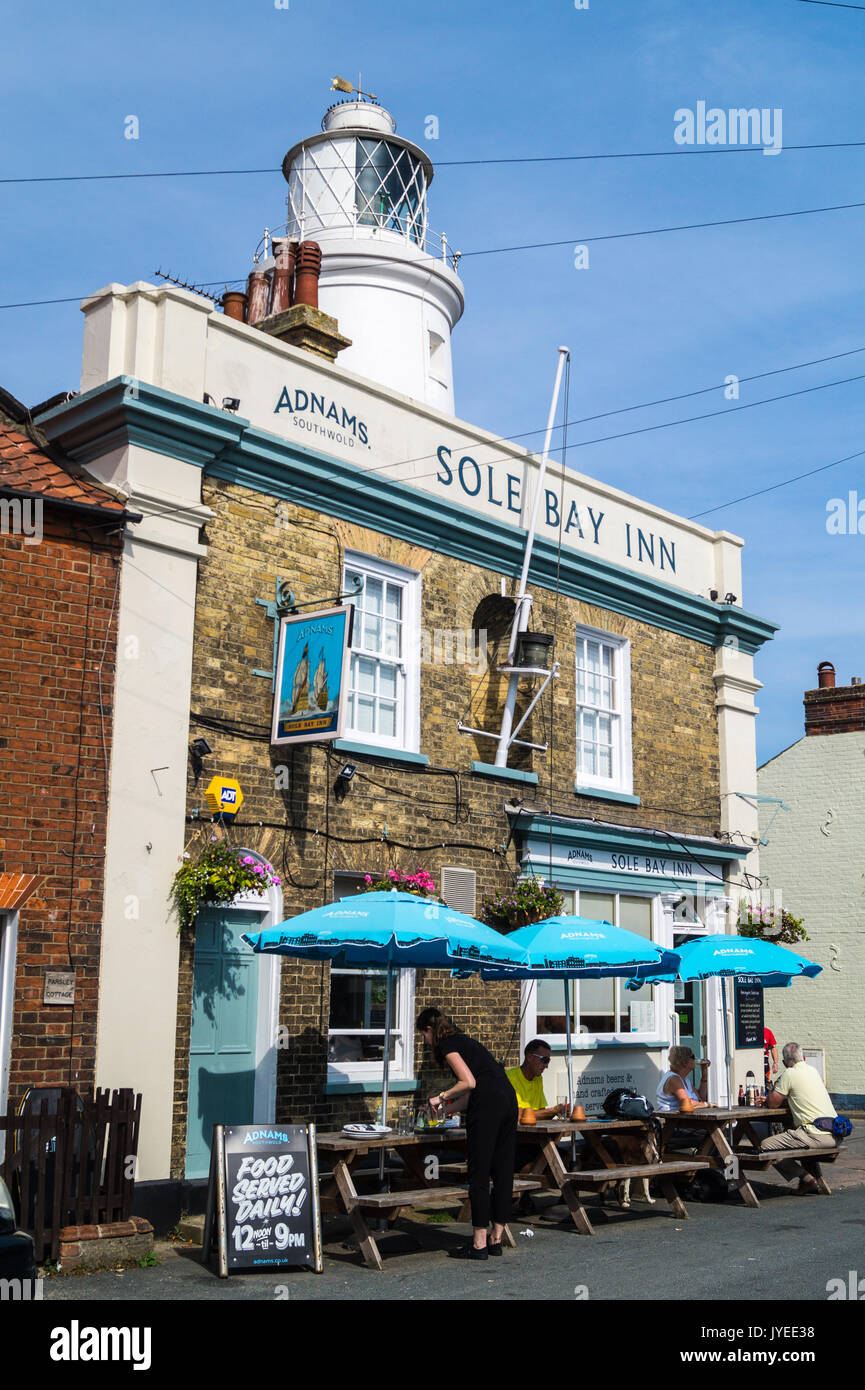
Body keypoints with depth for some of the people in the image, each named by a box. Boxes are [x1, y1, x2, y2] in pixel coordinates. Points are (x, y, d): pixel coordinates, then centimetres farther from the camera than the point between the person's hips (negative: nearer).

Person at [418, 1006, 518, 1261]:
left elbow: (469, 1082, -11)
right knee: (503, 1171, 10)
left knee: (479, 1173, -2)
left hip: (487, 1103, -9)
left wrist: (441, 1097, 1)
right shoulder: (462, 1040, 25)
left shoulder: (447, 1044, -1)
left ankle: (479, 1244, 0)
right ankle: (496, 1239, 16)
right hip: (509, 1100, 9)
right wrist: (447, 1104, 36)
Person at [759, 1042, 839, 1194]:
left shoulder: (790, 1074, -5)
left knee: (766, 1147, -7)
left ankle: (807, 1179, -5)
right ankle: (815, 1178, 25)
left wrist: (774, 1088, 20)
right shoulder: (813, 1071, 16)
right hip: (835, 1135, 9)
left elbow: (772, 1104, 0)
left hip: (817, 1135, -9)